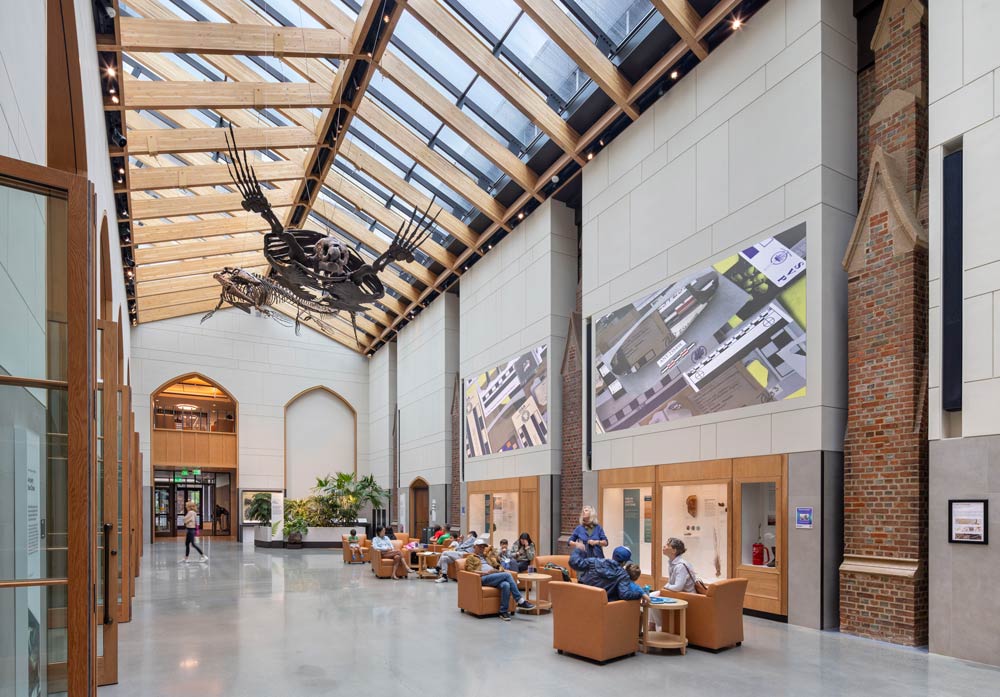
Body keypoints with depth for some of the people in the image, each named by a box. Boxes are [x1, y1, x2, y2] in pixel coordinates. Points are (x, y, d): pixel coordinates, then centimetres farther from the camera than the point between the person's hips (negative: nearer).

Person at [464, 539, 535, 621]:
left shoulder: (487, 557, 34)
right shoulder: (471, 558, 15)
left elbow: (497, 565, 30)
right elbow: (470, 571, -1)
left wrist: (500, 570, 4)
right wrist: (486, 572, -10)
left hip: (496, 577, 5)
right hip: (483, 578, -5)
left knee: (506, 585, -33)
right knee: (507, 575, -27)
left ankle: (503, 612, -27)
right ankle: (520, 601, -25)